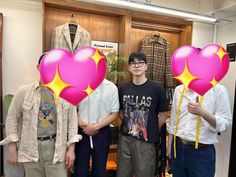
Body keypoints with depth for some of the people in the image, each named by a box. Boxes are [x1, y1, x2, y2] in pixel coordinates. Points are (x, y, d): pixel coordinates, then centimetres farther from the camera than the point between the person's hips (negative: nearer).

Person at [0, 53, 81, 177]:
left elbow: (72, 121, 0)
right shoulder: (24, 91, -2)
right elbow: (12, 118, 2)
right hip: (31, 148, 1)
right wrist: (12, 149, 0)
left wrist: (71, 149, -2)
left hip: (56, 148, 0)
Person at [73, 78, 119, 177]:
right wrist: (83, 125, -12)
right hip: (82, 132, 1)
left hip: (102, 133, 0)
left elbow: (114, 114, -4)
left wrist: (95, 127, -12)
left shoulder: (111, 87, -4)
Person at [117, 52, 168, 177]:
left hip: (146, 141, -3)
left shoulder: (156, 89, -9)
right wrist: (127, 125, 3)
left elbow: (162, 116, -2)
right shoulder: (123, 89, 2)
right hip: (125, 139, 4)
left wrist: (152, 132, 0)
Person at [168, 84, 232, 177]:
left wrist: (202, 112, -26)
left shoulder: (218, 90, -7)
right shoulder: (179, 89, 5)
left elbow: (226, 123, -10)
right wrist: (169, 146, 10)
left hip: (202, 151, -3)